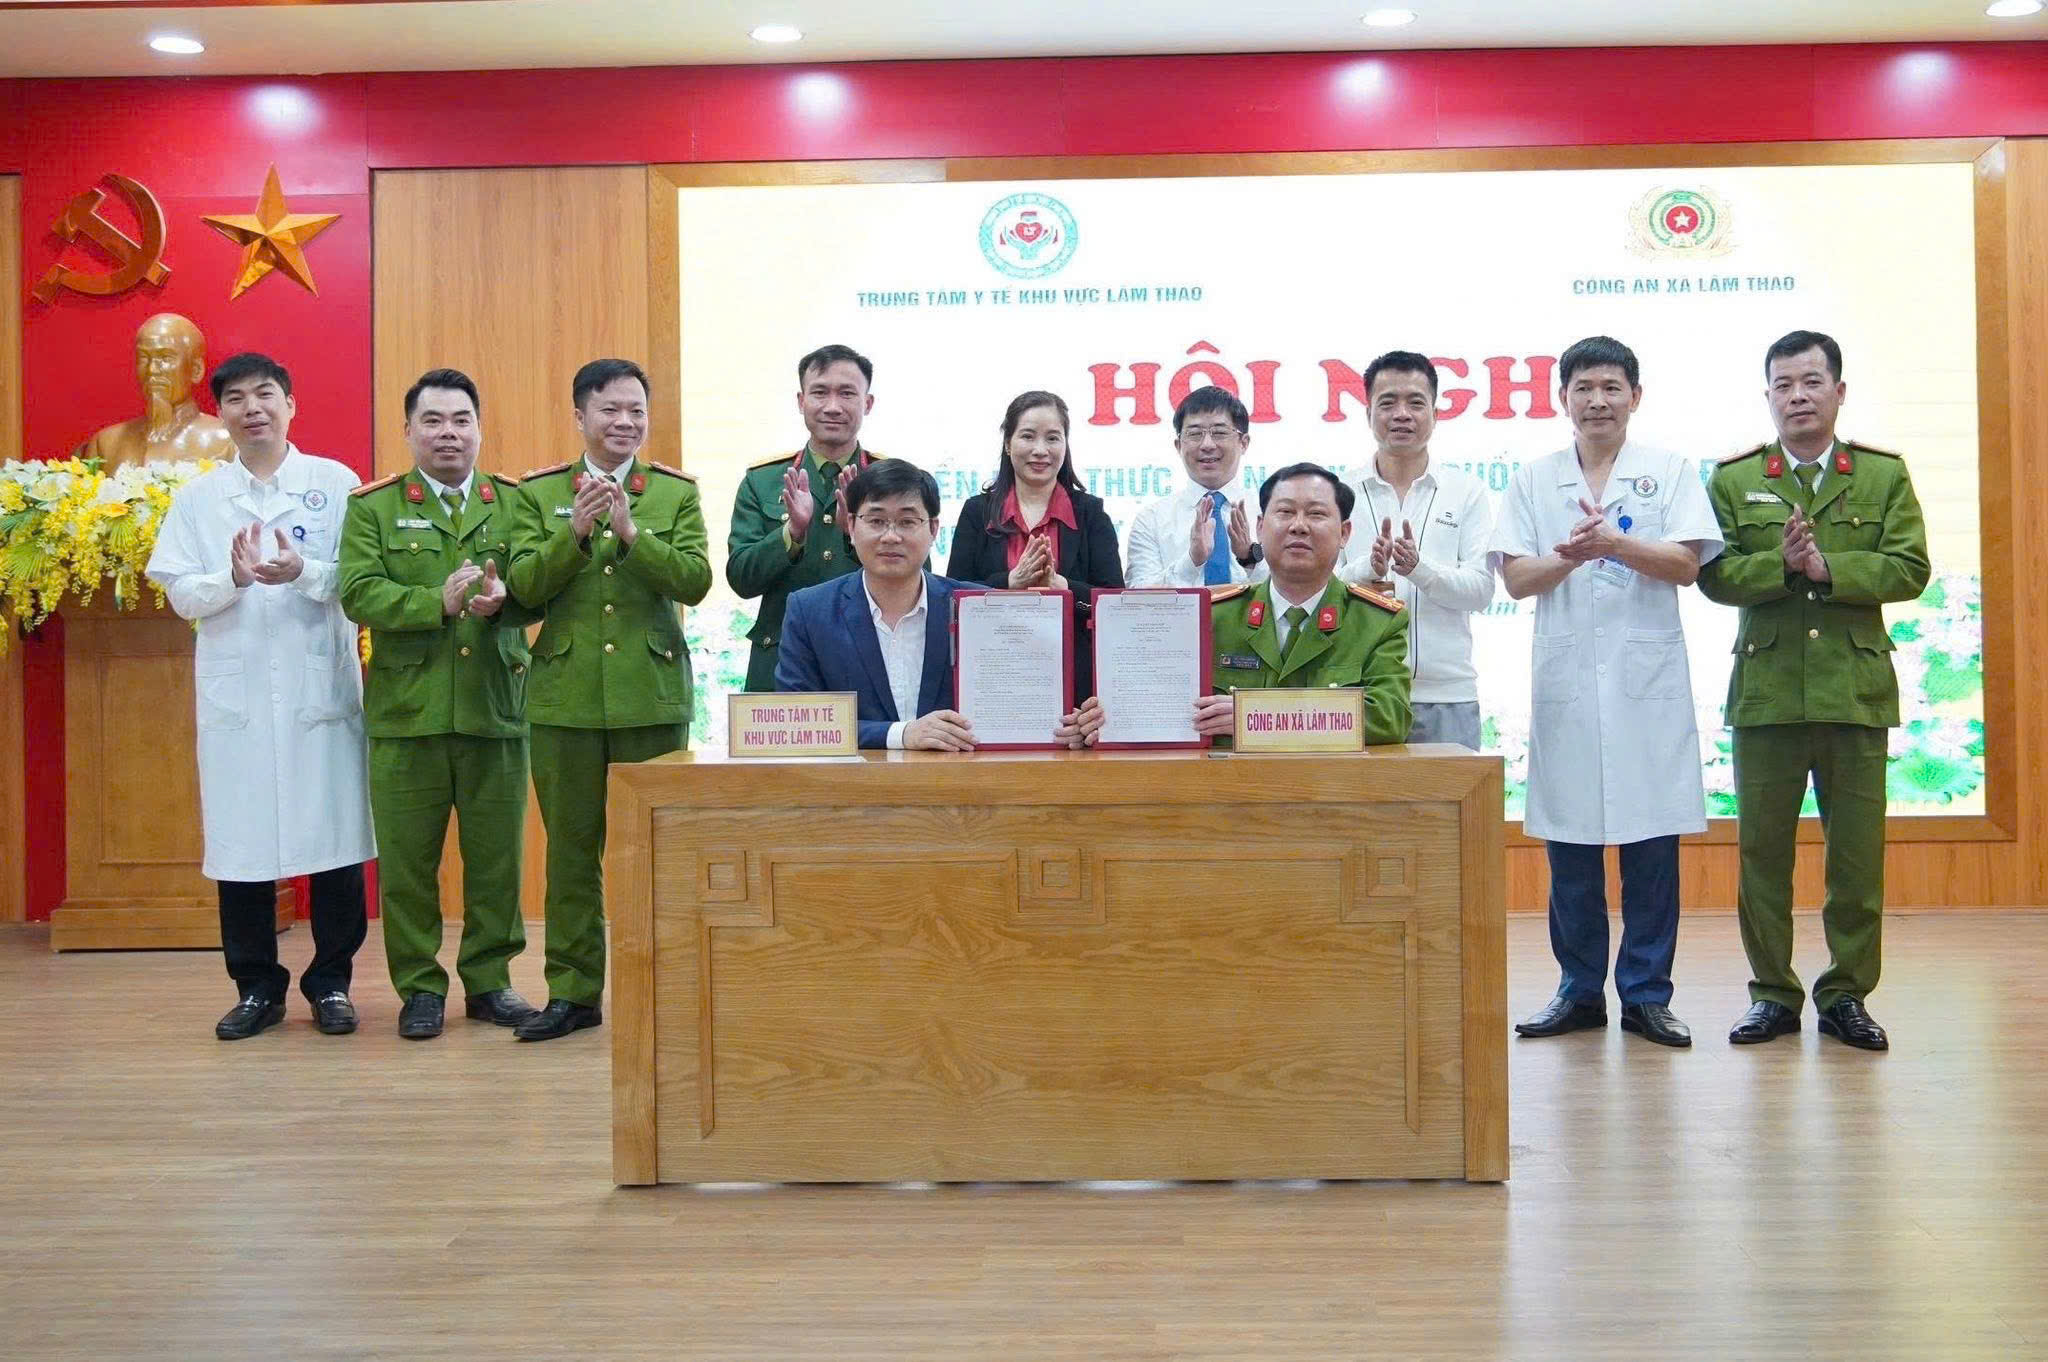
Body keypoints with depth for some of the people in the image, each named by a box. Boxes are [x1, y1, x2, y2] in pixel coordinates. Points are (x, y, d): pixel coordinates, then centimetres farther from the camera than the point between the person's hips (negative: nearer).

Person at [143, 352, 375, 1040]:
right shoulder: (197, 497, 11)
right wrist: (235, 579, -14)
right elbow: (181, 594, 5)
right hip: (235, 692, 2)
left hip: (322, 687, -1)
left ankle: (331, 982, 15)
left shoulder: (336, 483, 5)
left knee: (335, 838, 1)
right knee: (241, 843, 4)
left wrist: (304, 573, -18)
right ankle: (257, 986, 17)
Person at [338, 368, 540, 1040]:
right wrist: (439, 602, -19)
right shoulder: (373, 507, 6)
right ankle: (419, 987, 18)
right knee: (406, 859, 5)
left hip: (496, 706, 1)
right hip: (406, 709, -1)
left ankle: (489, 981, 21)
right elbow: (358, 593, -6)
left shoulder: (514, 502, 10)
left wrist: (504, 599, -20)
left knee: (497, 856, 7)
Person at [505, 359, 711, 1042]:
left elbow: (695, 580, -7)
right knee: (571, 847, 6)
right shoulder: (537, 493, 7)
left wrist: (630, 533, -19)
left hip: (653, 695, -1)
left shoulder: (677, 491, 6)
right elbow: (523, 587, -3)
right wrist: (574, 532, -17)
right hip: (565, 696, 1)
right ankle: (573, 991, 16)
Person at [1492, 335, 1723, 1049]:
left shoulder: (1670, 471, 8)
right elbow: (1516, 578, 3)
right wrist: (1568, 557, -16)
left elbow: (1687, 564, -3)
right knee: (1569, 841, 4)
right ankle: (1580, 990, 16)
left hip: (1648, 678, -1)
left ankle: (1646, 994, 11)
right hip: (1565, 679, 1)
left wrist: (1616, 543, -18)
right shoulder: (1533, 479, 11)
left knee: (1651, 839, 1)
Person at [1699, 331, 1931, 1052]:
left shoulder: (1885, 475, 8)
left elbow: (1908, 568, -3)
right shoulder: (1732, 480, 8)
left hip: (1857, 688, 0)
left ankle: (1846, 993, 18)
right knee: (1762, 848, 5)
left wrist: (1826, 567, -16)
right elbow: (1714, 575, -3)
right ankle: (1772, 993, 17)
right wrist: (1781, 565, -18)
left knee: (1858, 850, 5)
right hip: (1765, 689, 0)